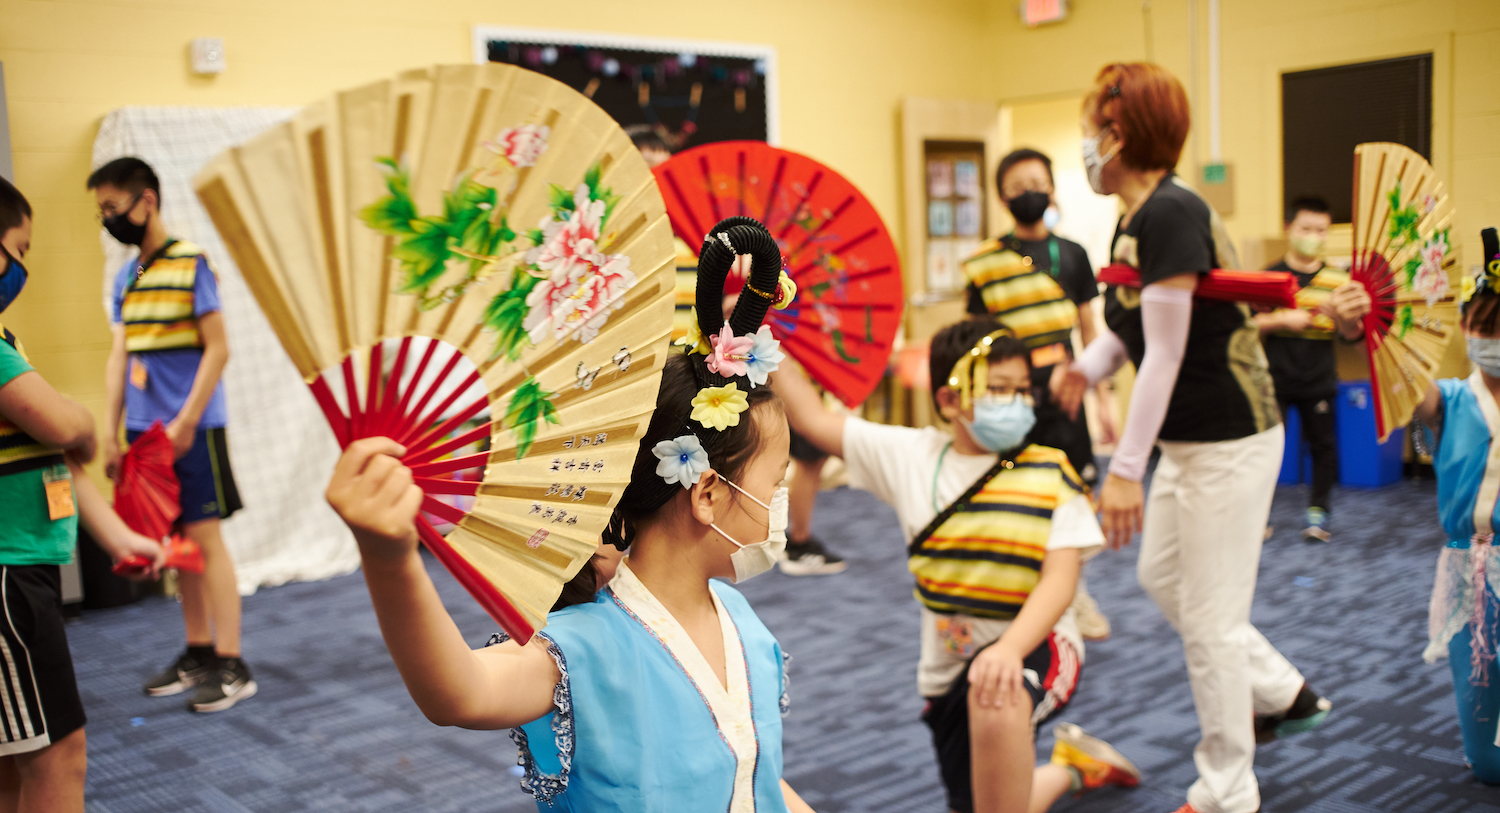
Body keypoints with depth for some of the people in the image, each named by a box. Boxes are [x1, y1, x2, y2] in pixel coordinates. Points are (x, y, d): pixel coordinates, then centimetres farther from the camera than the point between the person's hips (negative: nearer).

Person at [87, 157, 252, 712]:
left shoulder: (190, 264, -7)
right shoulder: (125, 277, 13)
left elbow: (217, 349, -11)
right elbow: (120, 356, 13)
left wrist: (186, 422, -16)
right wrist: (110, 433, 8)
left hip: (192, 428, -6)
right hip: (146, 431, 6)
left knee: (203, 537, -5)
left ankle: (231, 667, 0)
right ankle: (198, 652, 22)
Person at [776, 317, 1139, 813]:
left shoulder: (1052, 475, -9)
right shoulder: (911, 456, -4)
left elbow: (1059, 579, -17)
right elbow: (811, 417, -2)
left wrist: (1009, 649, -34)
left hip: (1031, 646, -4)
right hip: (949, 662, 4)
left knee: (996, 698, -40)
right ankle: (1069, 767, 43)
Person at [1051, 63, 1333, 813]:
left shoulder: (1170, 212, -22)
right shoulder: (1135, 218, 7)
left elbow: (1166, 354, -24)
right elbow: (1130, 326, 12)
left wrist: (1124, 469, -22)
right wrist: (1085, 368, -9)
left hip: (1228, 442, -10)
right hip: (1189, 440, 10)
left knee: (1209, 618, 1)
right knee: (1160, 574, 23)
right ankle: (1283, 694, 39)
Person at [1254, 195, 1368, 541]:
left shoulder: (1336, 280, 1)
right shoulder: (1270, 277, -1)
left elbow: (1354, 335, -4)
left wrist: (1345, 315, -25)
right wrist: (1282, 320, -18)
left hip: (1318, 382, 2)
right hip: (1275, 379, -1)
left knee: (1323, 445, 6)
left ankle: (1318, 512, 20)